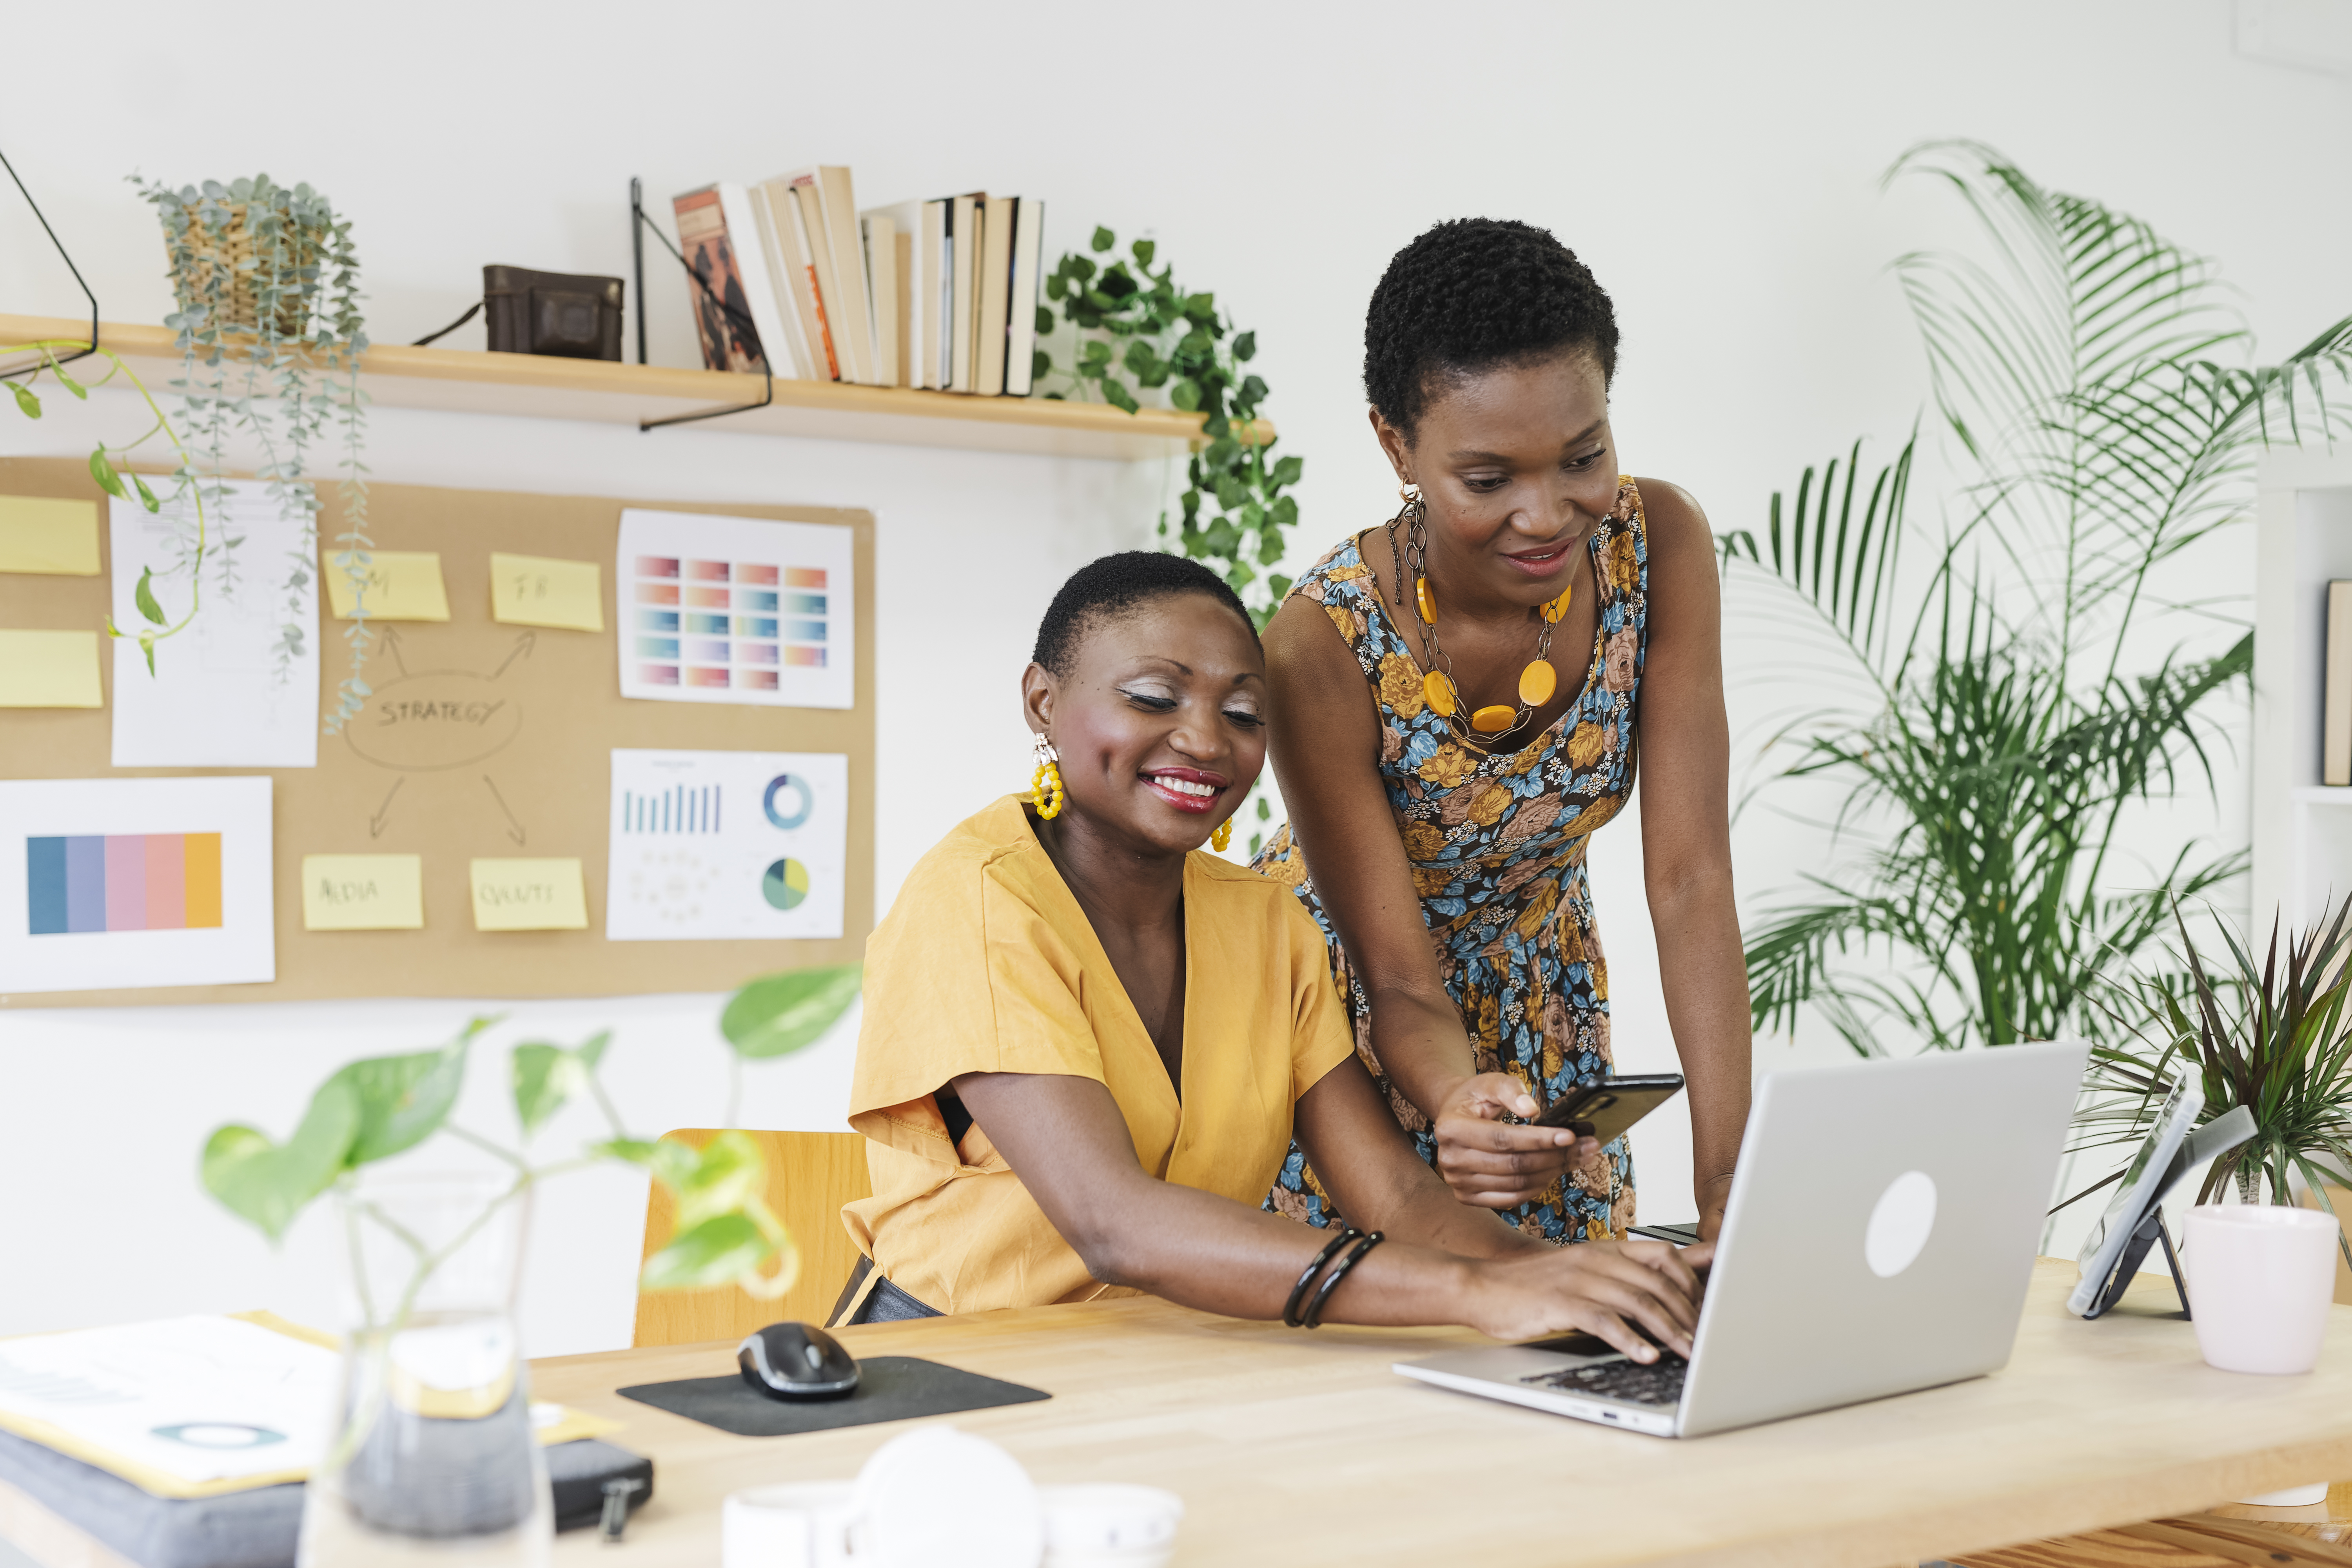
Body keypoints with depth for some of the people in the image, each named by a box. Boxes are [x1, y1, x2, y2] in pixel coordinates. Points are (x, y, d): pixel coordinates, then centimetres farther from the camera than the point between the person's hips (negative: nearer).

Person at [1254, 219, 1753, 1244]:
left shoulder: (1659, 547, -22)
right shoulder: (1323, 644, -32)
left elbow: (1691, 879, -24)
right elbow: (1400, 981, -28)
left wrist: (1729, 1190, -32)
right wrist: (1459, 1104, -52)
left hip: (1539, 997, 4)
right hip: (1339, 998, -3)